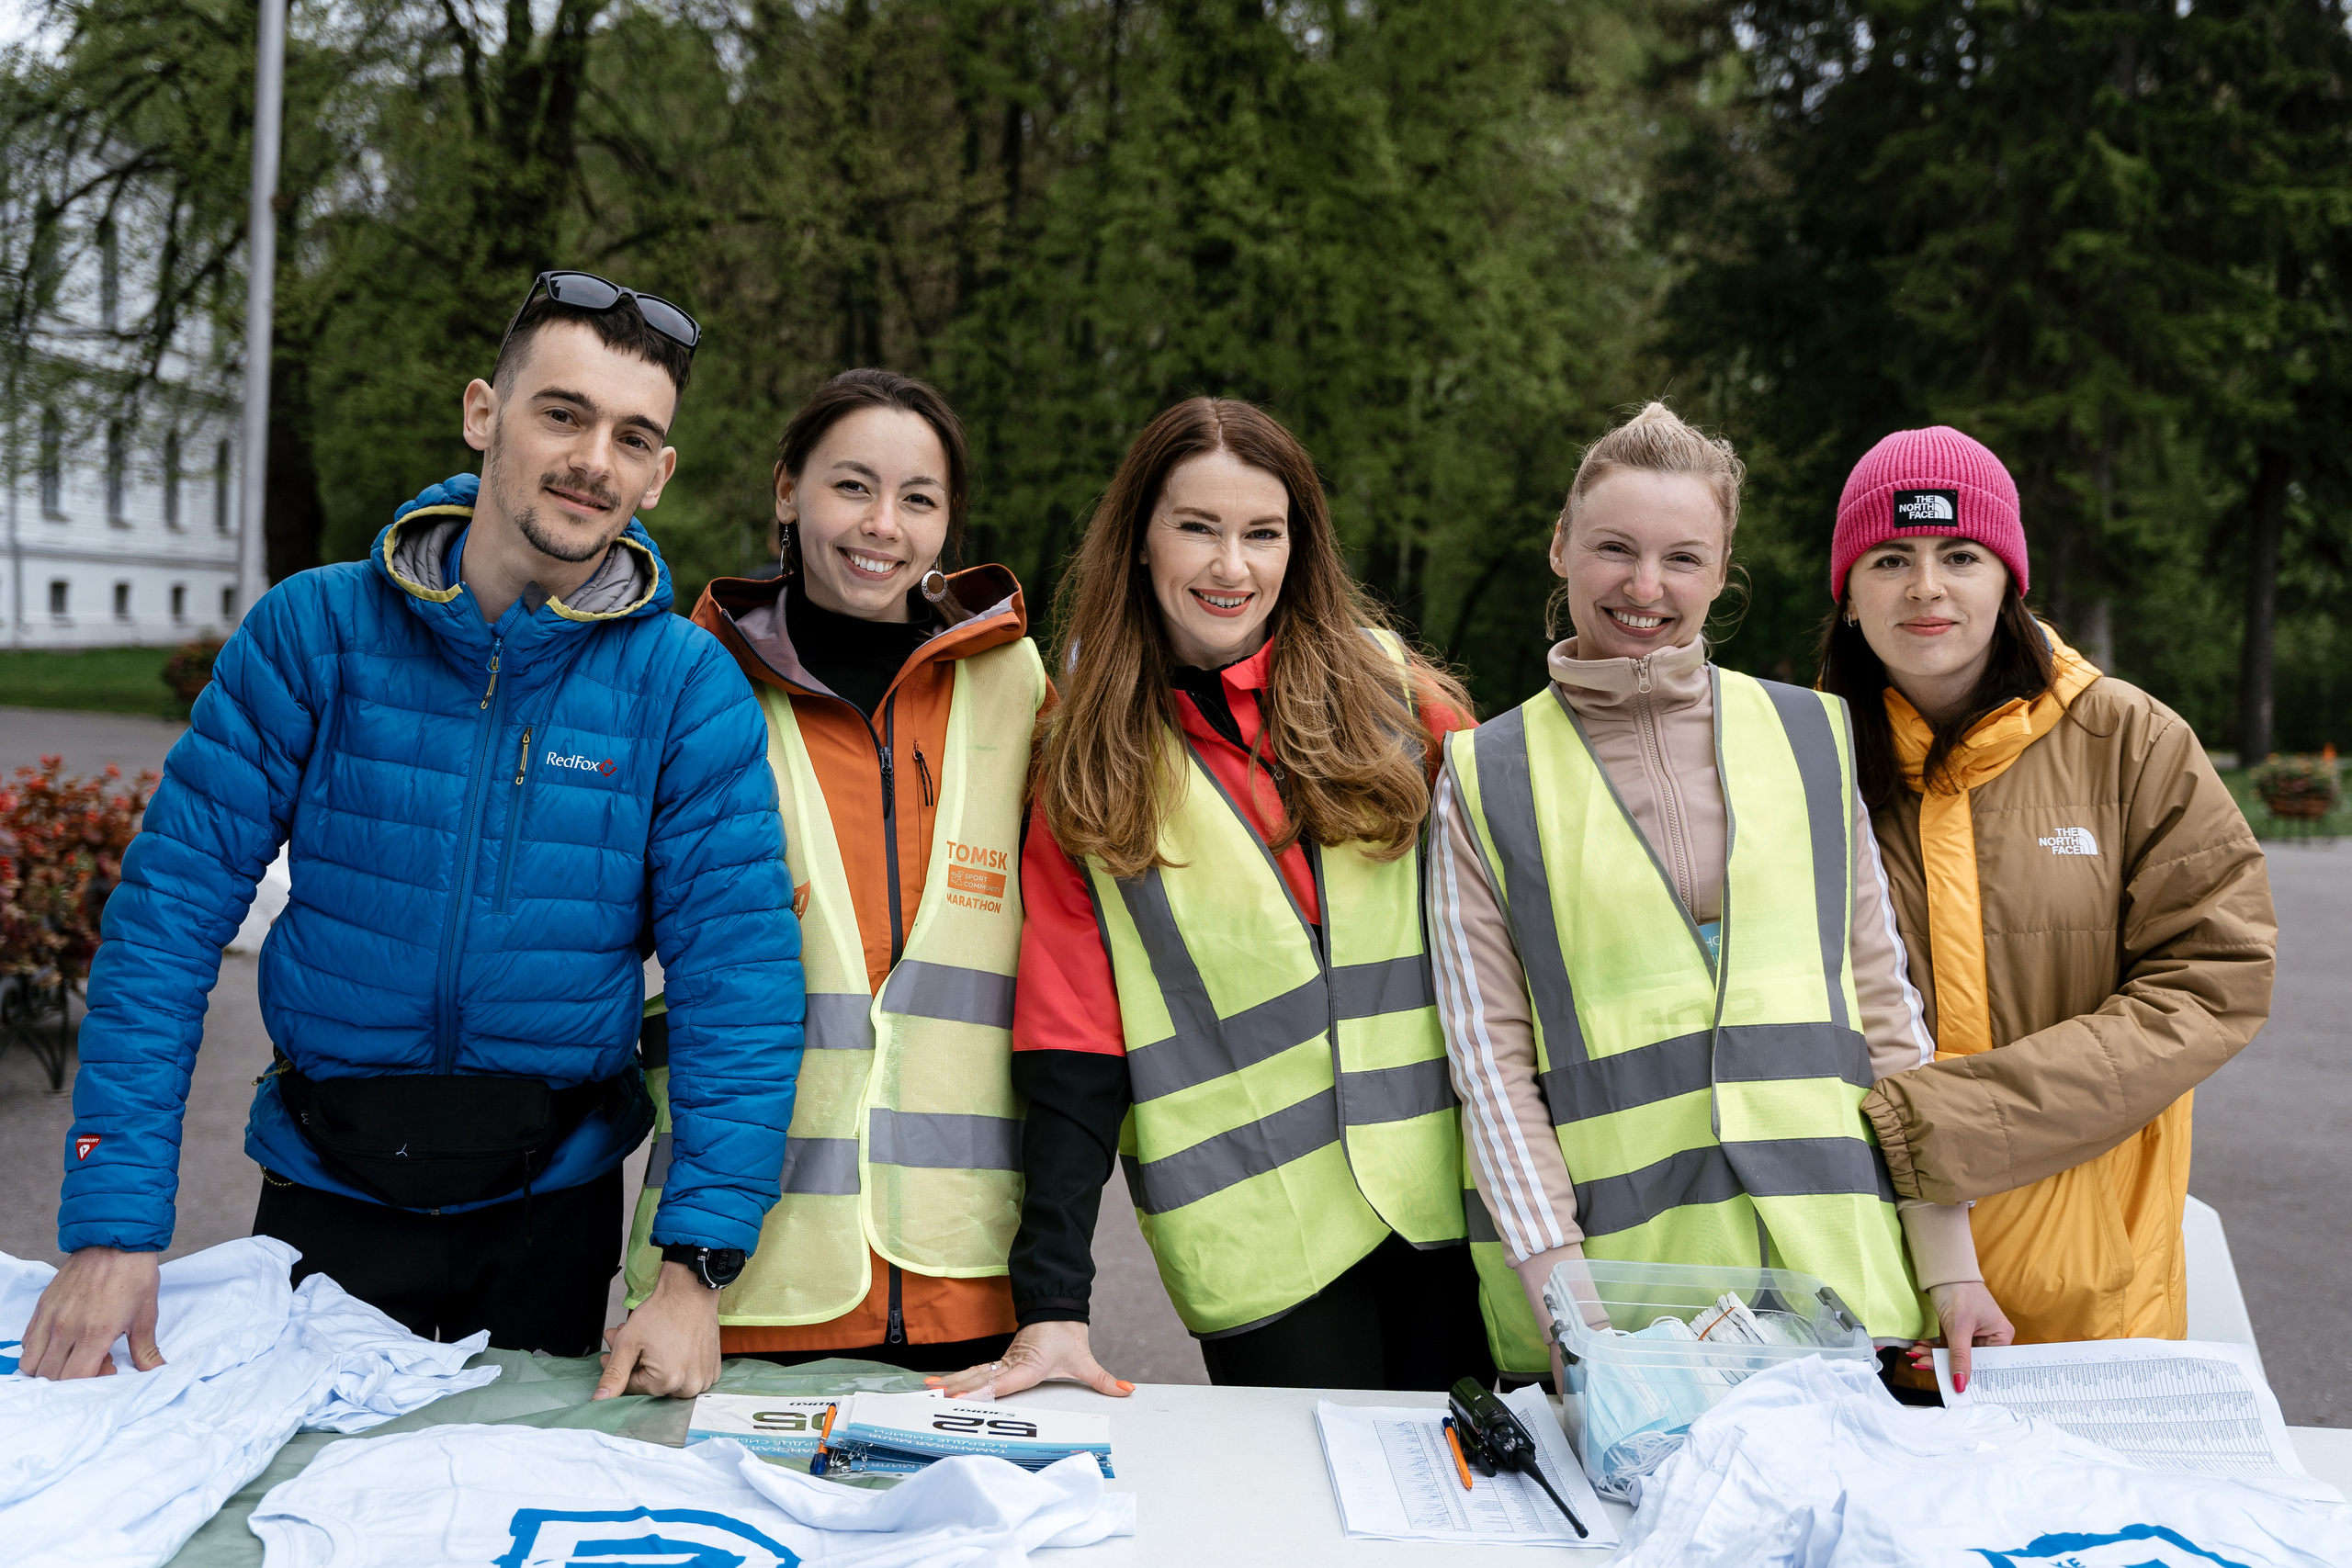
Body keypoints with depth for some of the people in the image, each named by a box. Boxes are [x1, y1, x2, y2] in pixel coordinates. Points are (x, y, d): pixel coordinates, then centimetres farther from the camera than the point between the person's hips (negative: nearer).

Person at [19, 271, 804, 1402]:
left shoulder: (687, 686, -10)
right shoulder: (313, 630, -9)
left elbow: (739, 973, -13)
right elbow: (171, 912, -10)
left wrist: (695, 1268, -21)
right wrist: (115, 1221, -16)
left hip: (553, 1202, 0)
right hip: (325, 1187, 0)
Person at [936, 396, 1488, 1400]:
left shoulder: (1392, 694, 2)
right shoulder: (1090, 769, 2)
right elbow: (1072, 1042, -2)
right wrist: (1053, 1303, -9)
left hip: (1449, 1198, 1)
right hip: (1258, 1235, -1)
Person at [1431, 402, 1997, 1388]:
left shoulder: (1813, 736, 9)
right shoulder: (1487, 780, 3)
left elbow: (1886, 1005, 10)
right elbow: (1488, 1055, -1)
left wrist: (1949, 1261, 5)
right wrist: (1560, 1288, -11)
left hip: (1837, 1272, 2)